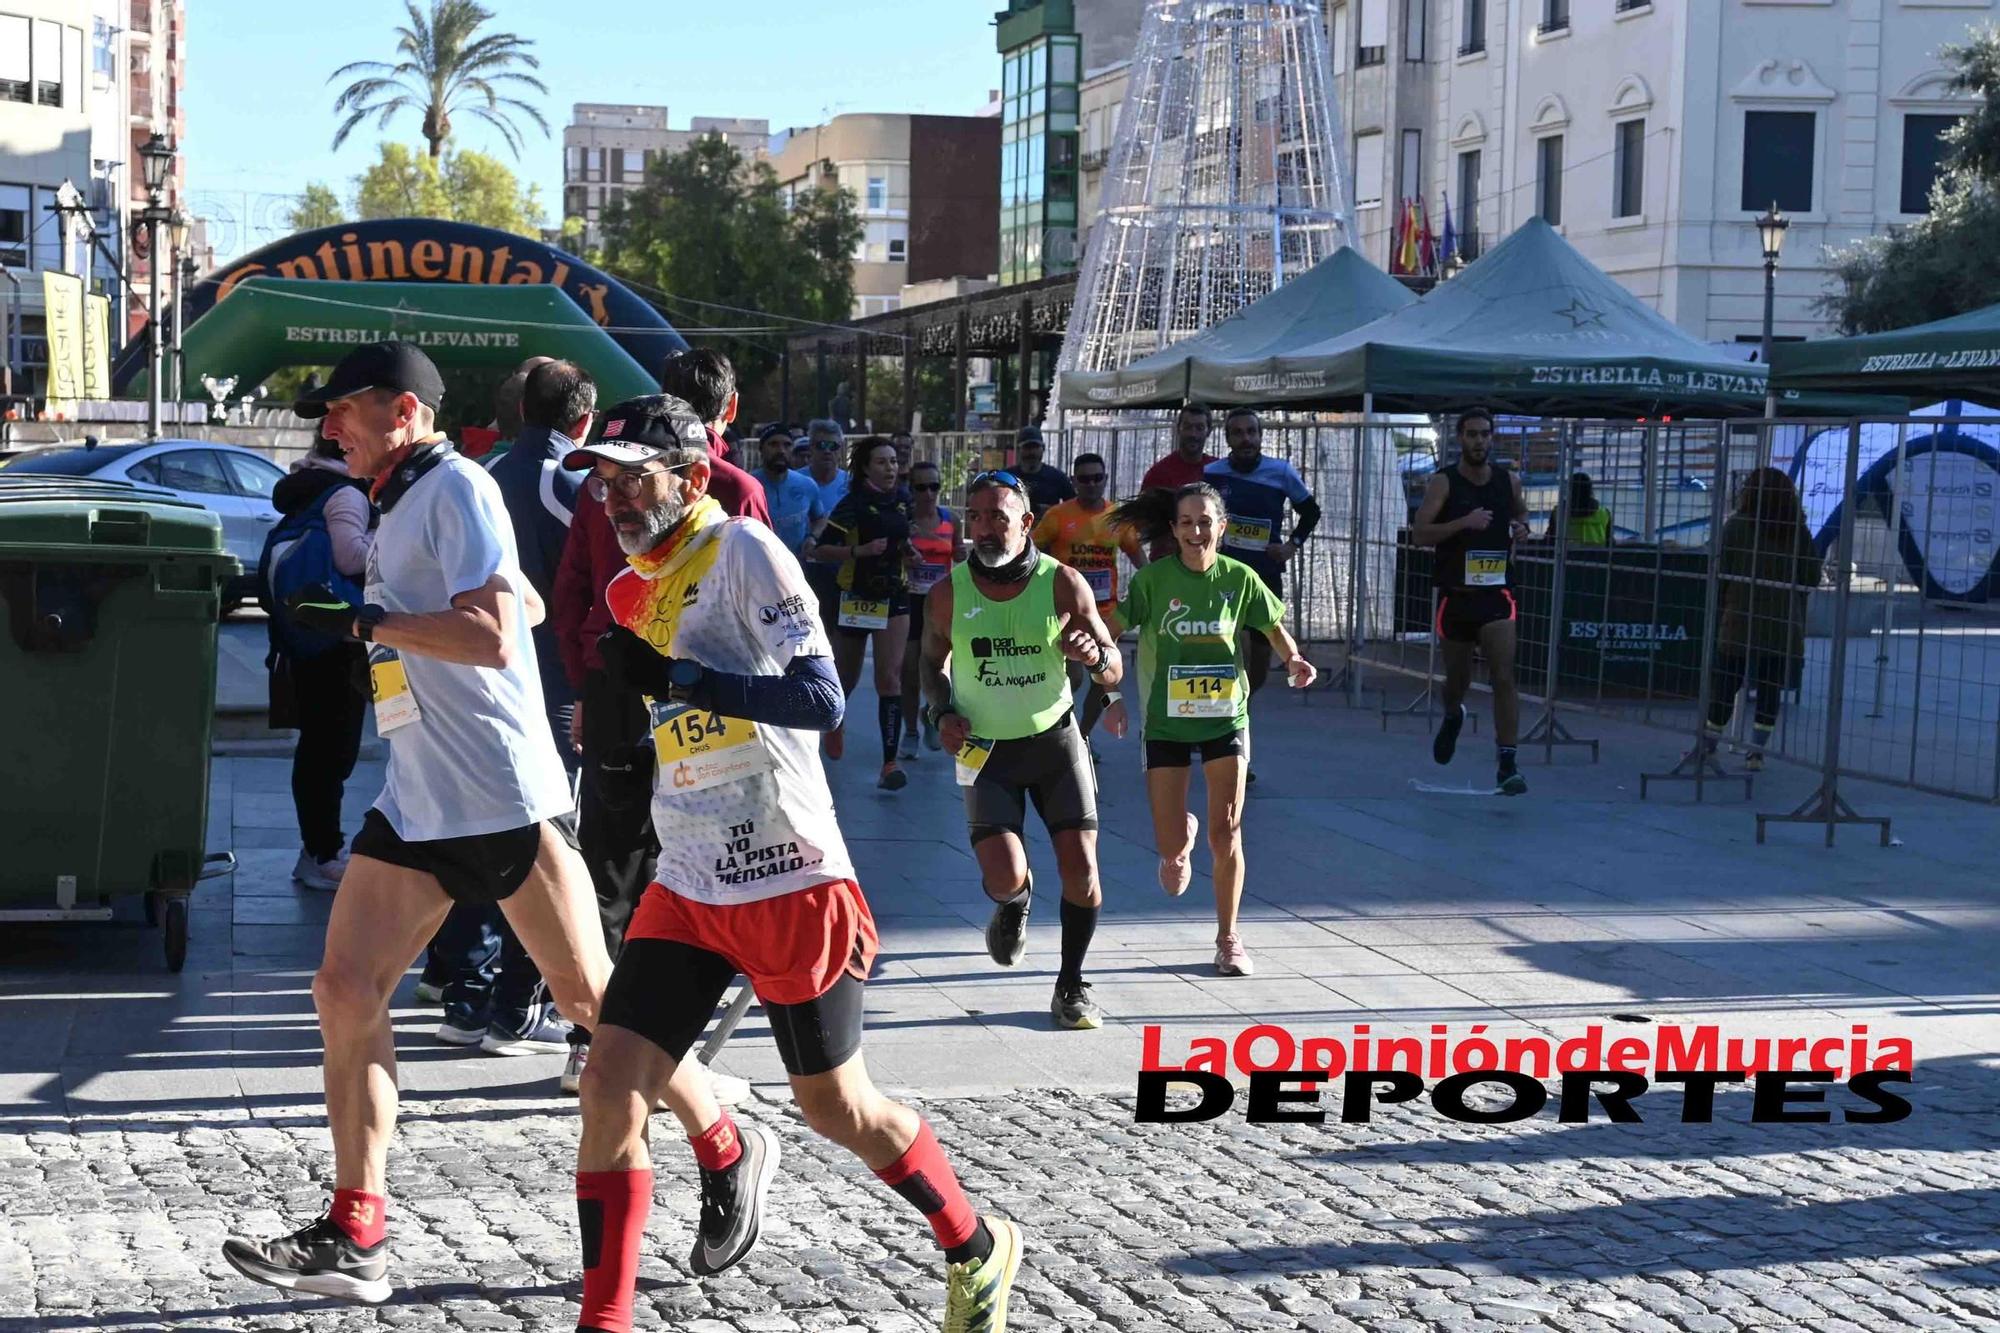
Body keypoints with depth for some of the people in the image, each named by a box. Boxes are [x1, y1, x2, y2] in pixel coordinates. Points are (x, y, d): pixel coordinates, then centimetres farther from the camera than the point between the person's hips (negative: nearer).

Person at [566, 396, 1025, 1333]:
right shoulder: (638, 587, 12)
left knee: (836, 1107, 7)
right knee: (610, 1089, -6)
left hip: (788, 883, -7)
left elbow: (821, 700, -20)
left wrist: (675, 677, -22)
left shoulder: (743, 551, -12)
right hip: (687, 887, 7)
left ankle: (977, 1249, 31)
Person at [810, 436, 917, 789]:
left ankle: (890, 762, -14)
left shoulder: (901, 502, 4)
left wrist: (907, 552, 2)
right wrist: (861, 551, -26)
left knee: (890, 677, -11)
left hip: (893, 597, 3)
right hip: (855, 597, -3)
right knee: (847, 676, 14)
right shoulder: (853, 504, -12)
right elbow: (820, 550, -16)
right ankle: (833, 719, 49)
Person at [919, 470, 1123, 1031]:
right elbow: (934, 659, 12)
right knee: (1004, 877, -16)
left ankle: (1071, 985, 14)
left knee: (1081, 868, -9)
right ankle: (1014, 903, 25)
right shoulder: (949, 593, -8)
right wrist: (943, 712, -7)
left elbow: (1114, 673, -5)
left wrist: (1096, 655, -28)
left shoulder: (1063, 584, -11)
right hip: (986, 750, 0)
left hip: (1055, 740, 0)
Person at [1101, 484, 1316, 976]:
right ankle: (1184, 833, 39)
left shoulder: (1239, 578, -5)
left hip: (1225, 716, 1)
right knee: (1171, 845, -1)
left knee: (1226, 832, -3)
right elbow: (1110, 634, -3)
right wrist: (1111, 694, -13)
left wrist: (1294, 659, -11)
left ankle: (1228, 938, 13)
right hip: (1166, 719, -1)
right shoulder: (1153, 579, -10)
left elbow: (1273, 626, 9)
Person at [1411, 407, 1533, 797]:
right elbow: (1419, 533, -15)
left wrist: (1522, 528, 3)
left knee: (1504, 677, -14)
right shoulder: (1443, 482, -6)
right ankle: (1453, 716, 50)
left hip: (1497, 592, 1)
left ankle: (1507, 765, -15)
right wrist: (1464, 522, -25)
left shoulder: (1509, 481, 5)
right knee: (1457, 679, 13)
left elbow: (1521, 515, 26)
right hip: (1456, 594, -1)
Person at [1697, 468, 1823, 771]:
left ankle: (1708, 744, 14)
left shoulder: (1736, 526, -5)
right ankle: (1756, 752, 7)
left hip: (1740, 621, -1)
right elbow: (1812, 578, 5)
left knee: (1724, 686, 7)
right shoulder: (1798, 531, -1)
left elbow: (1719, 572, -5)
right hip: (1782, 627, 1)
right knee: (1769, 692, 6)